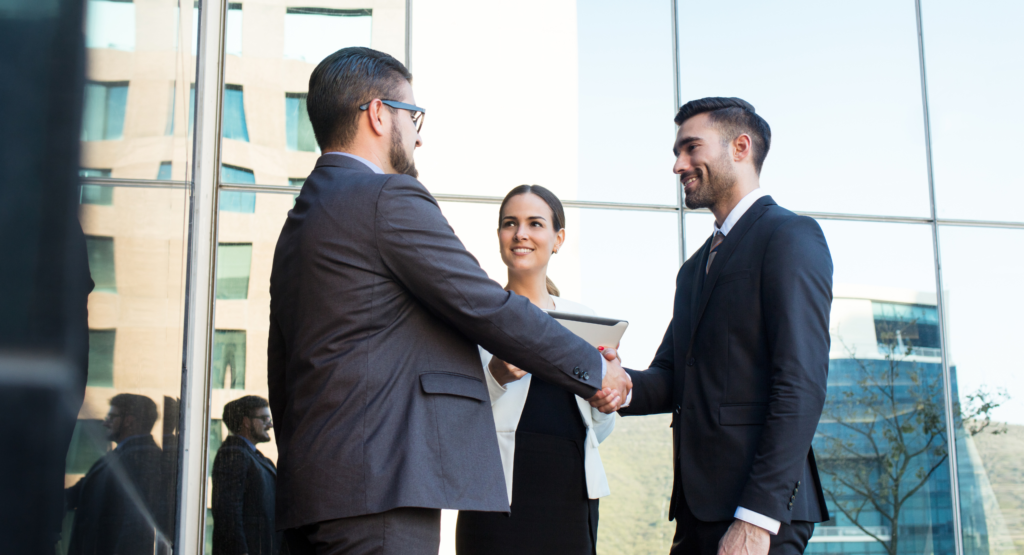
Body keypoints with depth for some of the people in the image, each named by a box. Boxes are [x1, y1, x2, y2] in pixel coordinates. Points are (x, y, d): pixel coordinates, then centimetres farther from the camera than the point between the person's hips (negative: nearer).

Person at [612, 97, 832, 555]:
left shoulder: (789, 235, -5)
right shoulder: (695, 267, 22)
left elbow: (801, 386, -15)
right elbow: (670, 380, 15)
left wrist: (757, 517, -21)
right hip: (698, 510, 8)